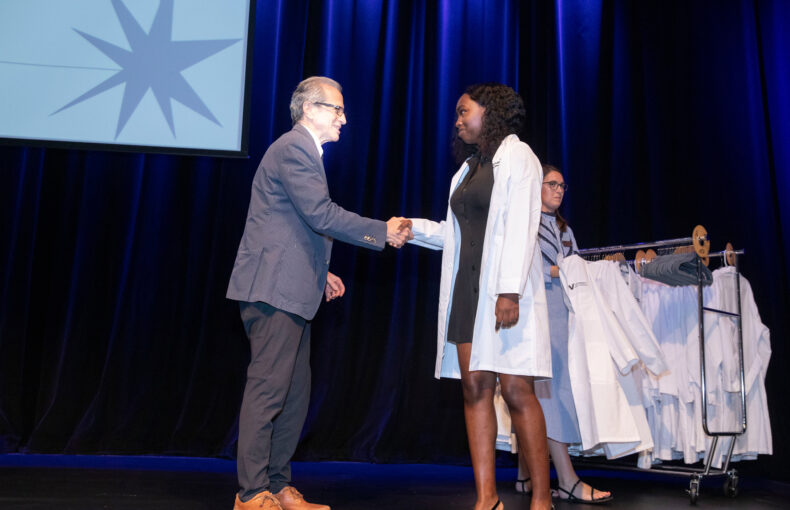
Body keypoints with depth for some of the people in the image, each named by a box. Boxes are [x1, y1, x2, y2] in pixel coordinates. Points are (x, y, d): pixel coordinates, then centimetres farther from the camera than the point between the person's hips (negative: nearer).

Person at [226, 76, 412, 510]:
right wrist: (383, 232, -12)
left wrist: (319, 272, 20)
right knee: (268, 390, -8)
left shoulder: (302, 150, 24)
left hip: (290, 291, 11)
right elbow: (322, 215, -19)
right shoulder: (293, 148, -10)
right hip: (274, 288, -11)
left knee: (295, 395, 12)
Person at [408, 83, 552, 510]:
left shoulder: (516, 155, 1)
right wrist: (409, 228, 12)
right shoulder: (470, 166, 23)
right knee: (474, 388, 0)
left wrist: (510, 291, -20)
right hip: (467, 289, 7)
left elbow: (520, 227, -11)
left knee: (516, 390, -9)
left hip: (505, 290, -7)